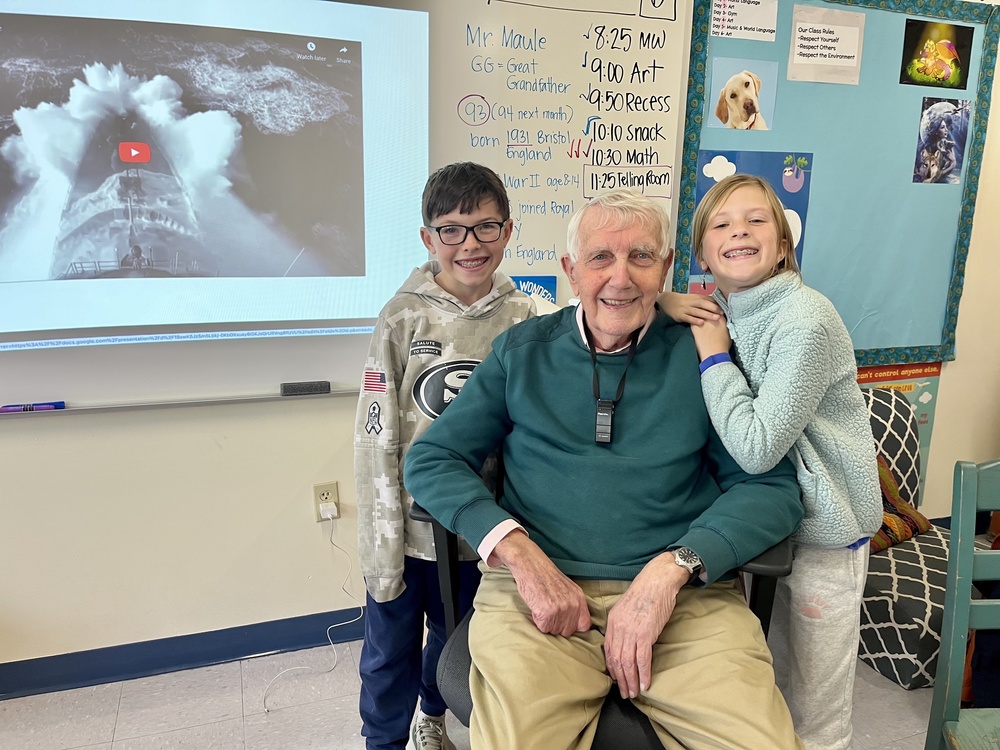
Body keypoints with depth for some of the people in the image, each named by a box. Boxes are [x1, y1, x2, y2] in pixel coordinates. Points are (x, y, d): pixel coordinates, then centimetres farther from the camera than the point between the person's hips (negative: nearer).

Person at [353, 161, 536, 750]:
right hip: (408, 527, -2)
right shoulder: (404, 318, -12)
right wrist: (382, 554, -12)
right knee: (391, 653, 13)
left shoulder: (527, 319, -6)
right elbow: (377, 441, -11)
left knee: (453, 642, 24)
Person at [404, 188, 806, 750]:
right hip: (539, 593, 0)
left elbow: (772, 487, 1)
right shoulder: (522, 351, 8)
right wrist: (518, 551, -10)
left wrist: (672, 568, -15)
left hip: (687, 597, 1)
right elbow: (430, 460, 6)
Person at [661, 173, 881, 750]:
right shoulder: (717, 310, 0)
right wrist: (664, 306, -14)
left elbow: (756, 448, -27)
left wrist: (713, 353, -20)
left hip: (821, 530, -6)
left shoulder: (806, 321, -21)